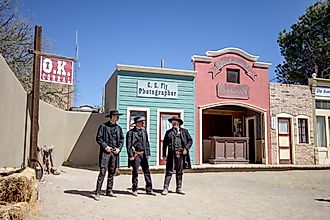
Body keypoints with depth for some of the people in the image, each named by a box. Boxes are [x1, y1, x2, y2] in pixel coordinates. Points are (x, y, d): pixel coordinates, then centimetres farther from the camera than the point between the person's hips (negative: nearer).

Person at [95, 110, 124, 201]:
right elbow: (98, 138, -3)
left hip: (114, 152, 5)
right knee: (102, 172, -9)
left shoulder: (118, 128, 13)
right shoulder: (103, 126, -1)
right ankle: (97, 193, -5)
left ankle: (109, 191, 20)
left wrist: (119, 148, 1)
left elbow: (121, 139, 16)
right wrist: (105, 146, -12)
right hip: (105, 152, -5)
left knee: (112, 172, 10)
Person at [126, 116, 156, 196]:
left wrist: (148, 153, 10)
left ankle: (149, 189, 12)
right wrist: (131, 155, -12)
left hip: (144, 154, 5)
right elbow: (128, 145, -6)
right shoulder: (131, 132, -4)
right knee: (135, 172, 3)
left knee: (147, 172, 5)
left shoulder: (144, 131, 13)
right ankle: (134, 190, 15)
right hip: (135, 155, -5)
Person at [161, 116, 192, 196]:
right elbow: (164, 144, 11)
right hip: (172, 154, -1)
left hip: (181, 154, 1)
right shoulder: (168, 132, 11)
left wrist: (186, 148, -4)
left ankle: (179, 188, 18)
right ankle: (165, 188, 1)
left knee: (179, 172, 9)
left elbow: (190, 140, 11)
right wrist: (164, 155, 5)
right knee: (169, 171, -4)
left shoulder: (184, 131, 12)